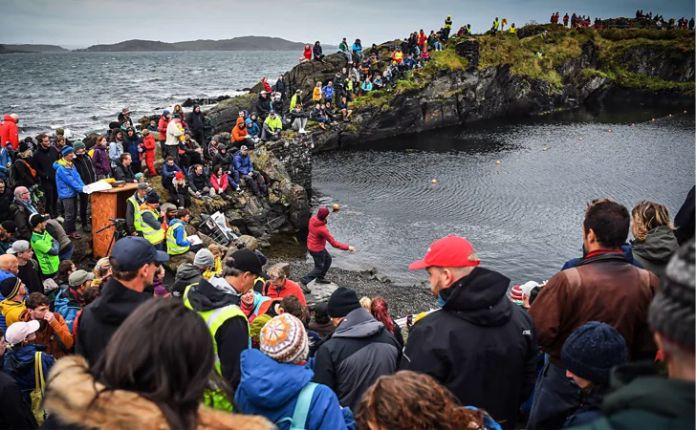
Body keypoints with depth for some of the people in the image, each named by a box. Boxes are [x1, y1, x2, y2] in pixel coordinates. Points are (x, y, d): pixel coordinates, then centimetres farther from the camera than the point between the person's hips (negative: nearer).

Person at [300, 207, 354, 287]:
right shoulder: (322, 229, -36)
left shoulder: (313, 218, -14)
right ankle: (305, 281, 11)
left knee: (328, 259, 26)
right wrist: (348, 247, -23)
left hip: (311, 245, 8)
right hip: (317, 250, -8)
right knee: (319, 269, 13)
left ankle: (320, 278, 38)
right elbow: (334, 243, -29)